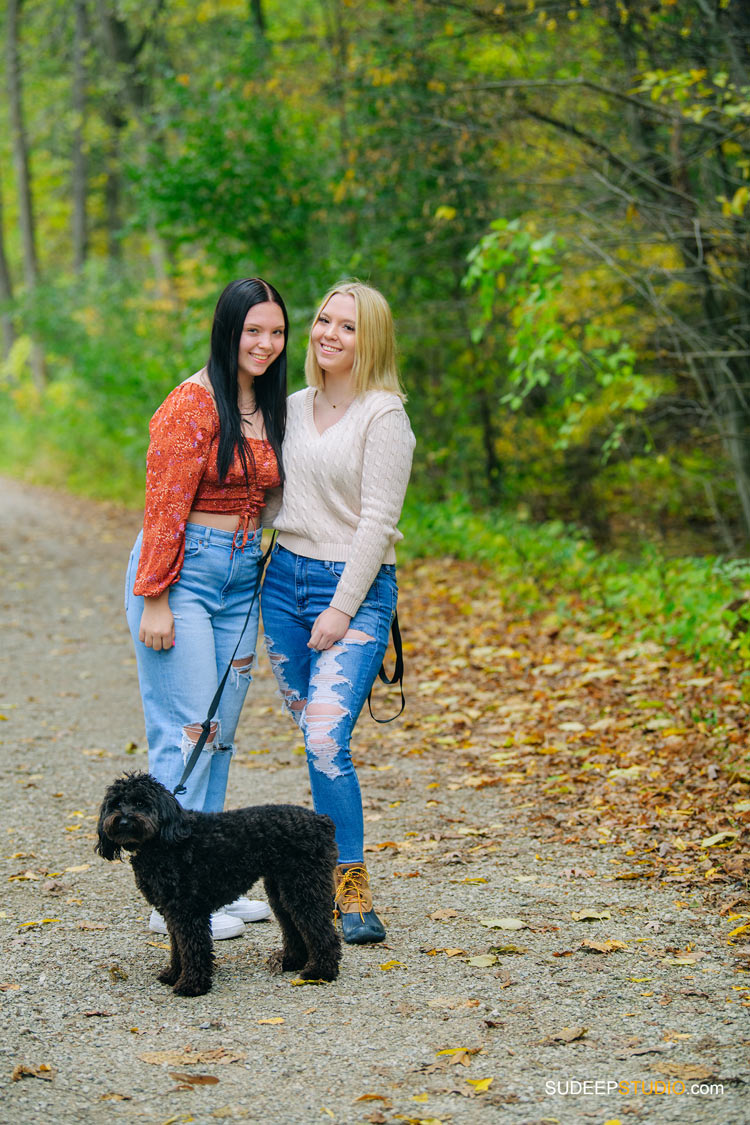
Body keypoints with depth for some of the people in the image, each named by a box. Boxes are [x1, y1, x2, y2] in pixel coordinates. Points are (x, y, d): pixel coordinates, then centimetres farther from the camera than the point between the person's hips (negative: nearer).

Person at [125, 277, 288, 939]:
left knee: (221, 733, 10)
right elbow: (164, 507, -14)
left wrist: (262, 579, 17)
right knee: (187, 730, -9)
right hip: (183, 570, -8)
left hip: (242, 576, 8)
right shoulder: (194, 402, -12)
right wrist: (155, 601, -17)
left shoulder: (270, 406, 12)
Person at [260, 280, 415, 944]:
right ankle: (328, 871, 17)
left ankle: (354, 894, -9)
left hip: (355, 588, -6)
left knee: (327, 740, -17)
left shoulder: (383, 416, -8)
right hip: (284, 578, 6)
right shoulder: (295, 407, 11)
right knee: (313, 736, 7)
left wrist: (342, 609, -15)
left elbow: (377, 521, -12)